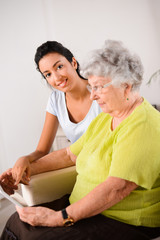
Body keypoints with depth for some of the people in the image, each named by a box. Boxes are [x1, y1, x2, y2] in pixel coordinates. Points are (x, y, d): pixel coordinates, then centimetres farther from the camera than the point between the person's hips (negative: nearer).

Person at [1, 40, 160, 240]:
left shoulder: (142, 126, -19)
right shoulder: (103, 118, 12)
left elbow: (117, 187, -27)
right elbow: (70, 154, 18)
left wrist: (60, 217, -24)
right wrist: (28, 167, 8)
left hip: (125, 223, -8)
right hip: (84, 208, 8)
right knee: (16, 223, -4)